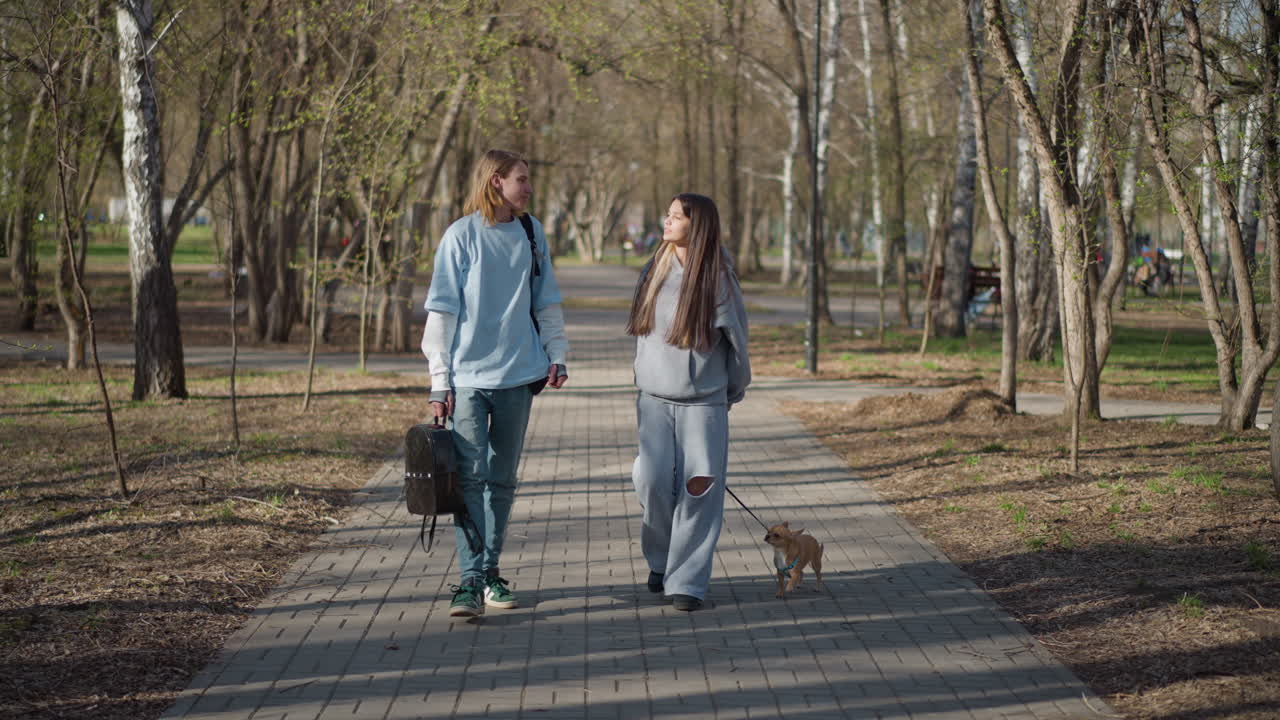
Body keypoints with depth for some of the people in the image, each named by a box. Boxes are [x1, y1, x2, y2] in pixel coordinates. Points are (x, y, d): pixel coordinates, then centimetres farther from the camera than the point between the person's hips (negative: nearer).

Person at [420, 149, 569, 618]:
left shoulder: (531, 234, 8)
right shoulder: (462, 236, -4)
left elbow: (546, 301, 18)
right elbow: (441, 310, -4)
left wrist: (557, 355, 8)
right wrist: (440, 379, -8)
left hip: (517, 374, 4)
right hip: (469, 376, -4)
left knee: (502, 479, 10)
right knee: (470, 477, -8)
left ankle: (491, 572, 19)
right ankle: (471, 579, -9)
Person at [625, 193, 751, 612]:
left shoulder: (718, 280, -6)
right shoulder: (654, 273, 5)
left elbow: (737, 341, 4)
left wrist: (732, 393, 13)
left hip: (704, 404, -3)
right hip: (654, 400, 3)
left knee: (699, 489, -6)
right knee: (653, 481, -8)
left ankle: (687, 581, 1)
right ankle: (659, 561, 16)